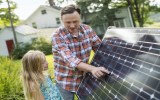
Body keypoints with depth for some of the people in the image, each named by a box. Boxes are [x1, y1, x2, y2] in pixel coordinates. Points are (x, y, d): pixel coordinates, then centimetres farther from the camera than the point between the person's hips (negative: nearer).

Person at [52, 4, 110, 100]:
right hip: (65, 81, -3)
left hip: (84, 78, 4)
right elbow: (70, 60, -31)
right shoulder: (57, 36, -20)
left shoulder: (87, 29, -6)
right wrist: (92, 68, -45)